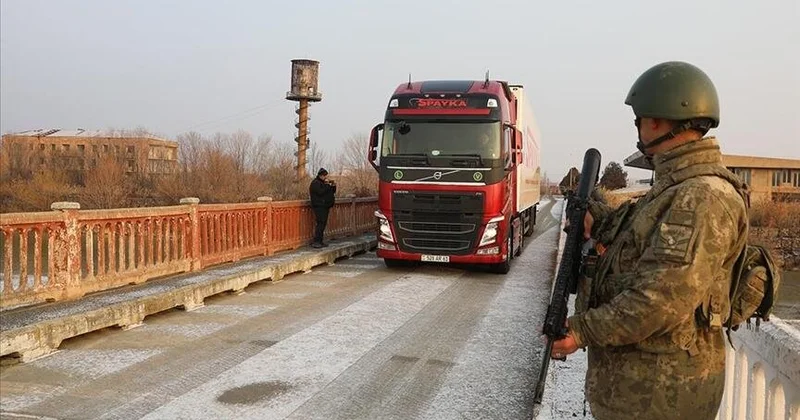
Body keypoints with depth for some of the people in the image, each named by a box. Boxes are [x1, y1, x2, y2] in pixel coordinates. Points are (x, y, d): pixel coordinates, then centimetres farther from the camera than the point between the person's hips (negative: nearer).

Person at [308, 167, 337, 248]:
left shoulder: (324, 182, 20)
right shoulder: (315, 183, -9)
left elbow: (332, 192, 20)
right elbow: (320, 192, -24)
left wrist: (333, 186, 2)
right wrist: (327, 185, -18)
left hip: (325, 206, 9)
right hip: (319, 206, -9)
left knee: (323, 224, 9)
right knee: (320, 223, -15)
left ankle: (320, 241, 13)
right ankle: (316, 242, -15)